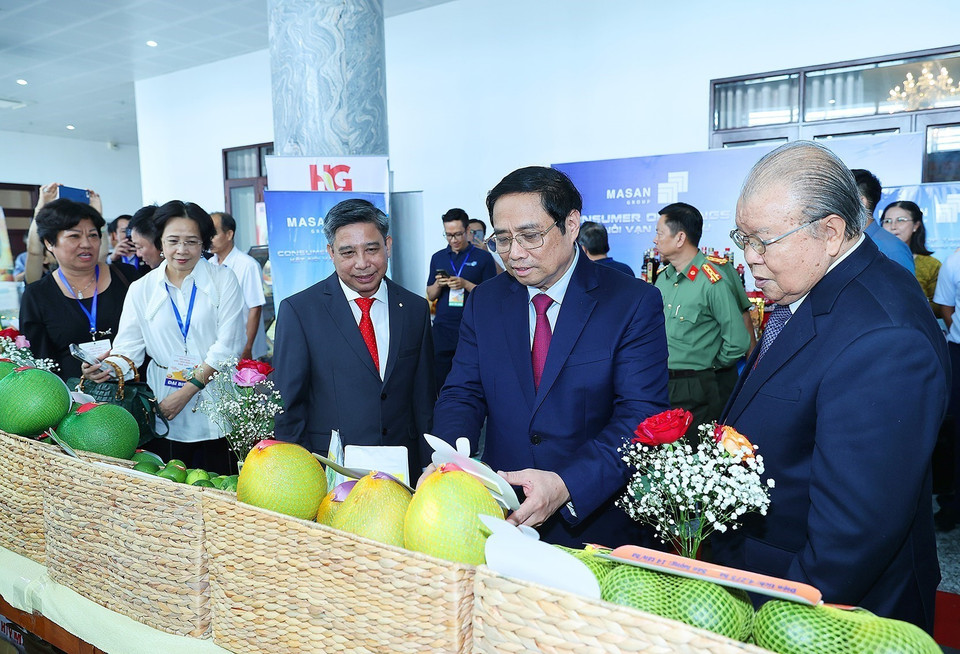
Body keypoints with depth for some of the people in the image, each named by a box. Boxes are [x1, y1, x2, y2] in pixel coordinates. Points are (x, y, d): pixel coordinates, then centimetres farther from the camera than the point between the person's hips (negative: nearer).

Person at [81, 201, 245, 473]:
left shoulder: (223, 281, 0)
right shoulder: (141, 289, 9)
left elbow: (227, 346, -6)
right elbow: (129, 344, 4)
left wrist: (186, 391, -11)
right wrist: (111, 366, -18)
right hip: (162, 408, 2)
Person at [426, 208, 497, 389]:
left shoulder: (483, 257, 1)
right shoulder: (438, 257, 13)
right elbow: (430, 296, 15)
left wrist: (465, 284, -15)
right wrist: (438, 284, -6)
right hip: (442, 329, 3)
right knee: (440, 381, 5)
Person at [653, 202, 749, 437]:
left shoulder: (712, 281, -14)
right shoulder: (663, 277, 9)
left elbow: (737, 343, -15)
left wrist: (708, 367, -2)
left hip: (695, 393, -7)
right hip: (658, 385, 7)